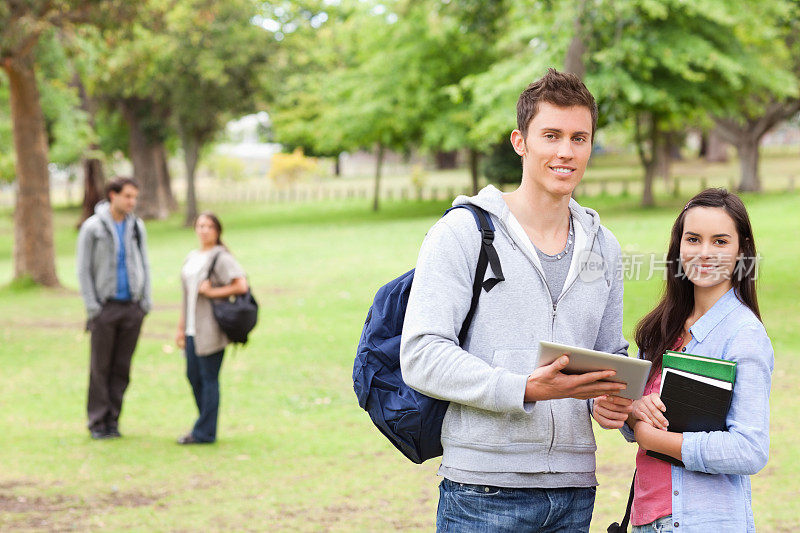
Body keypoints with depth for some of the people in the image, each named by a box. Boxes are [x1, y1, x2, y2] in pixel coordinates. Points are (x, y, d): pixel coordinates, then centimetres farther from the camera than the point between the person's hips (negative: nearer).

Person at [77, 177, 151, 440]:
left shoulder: (137, 227, 8)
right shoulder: (93, 227, -4)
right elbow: (83, 270, -3)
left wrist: (146, 301, 6)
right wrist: (92, 306, -9)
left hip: (132, 308, 4)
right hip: (105, 307, -4)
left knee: (122, 367, 5)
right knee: (100, 367, -1)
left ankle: (113, 419, 12)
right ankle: (97, 422, 5)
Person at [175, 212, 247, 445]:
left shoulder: (221, 257, -8)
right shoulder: (191, 258, 17)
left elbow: (241, 286, -17)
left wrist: (212, 292, -14)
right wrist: (181, 327, 20)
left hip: (211, 329, -8)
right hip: (193, 329, 8)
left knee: (208, 378, -4)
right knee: (193, 376, 11)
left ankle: (204, 432, 2)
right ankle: (205, 427, 23)